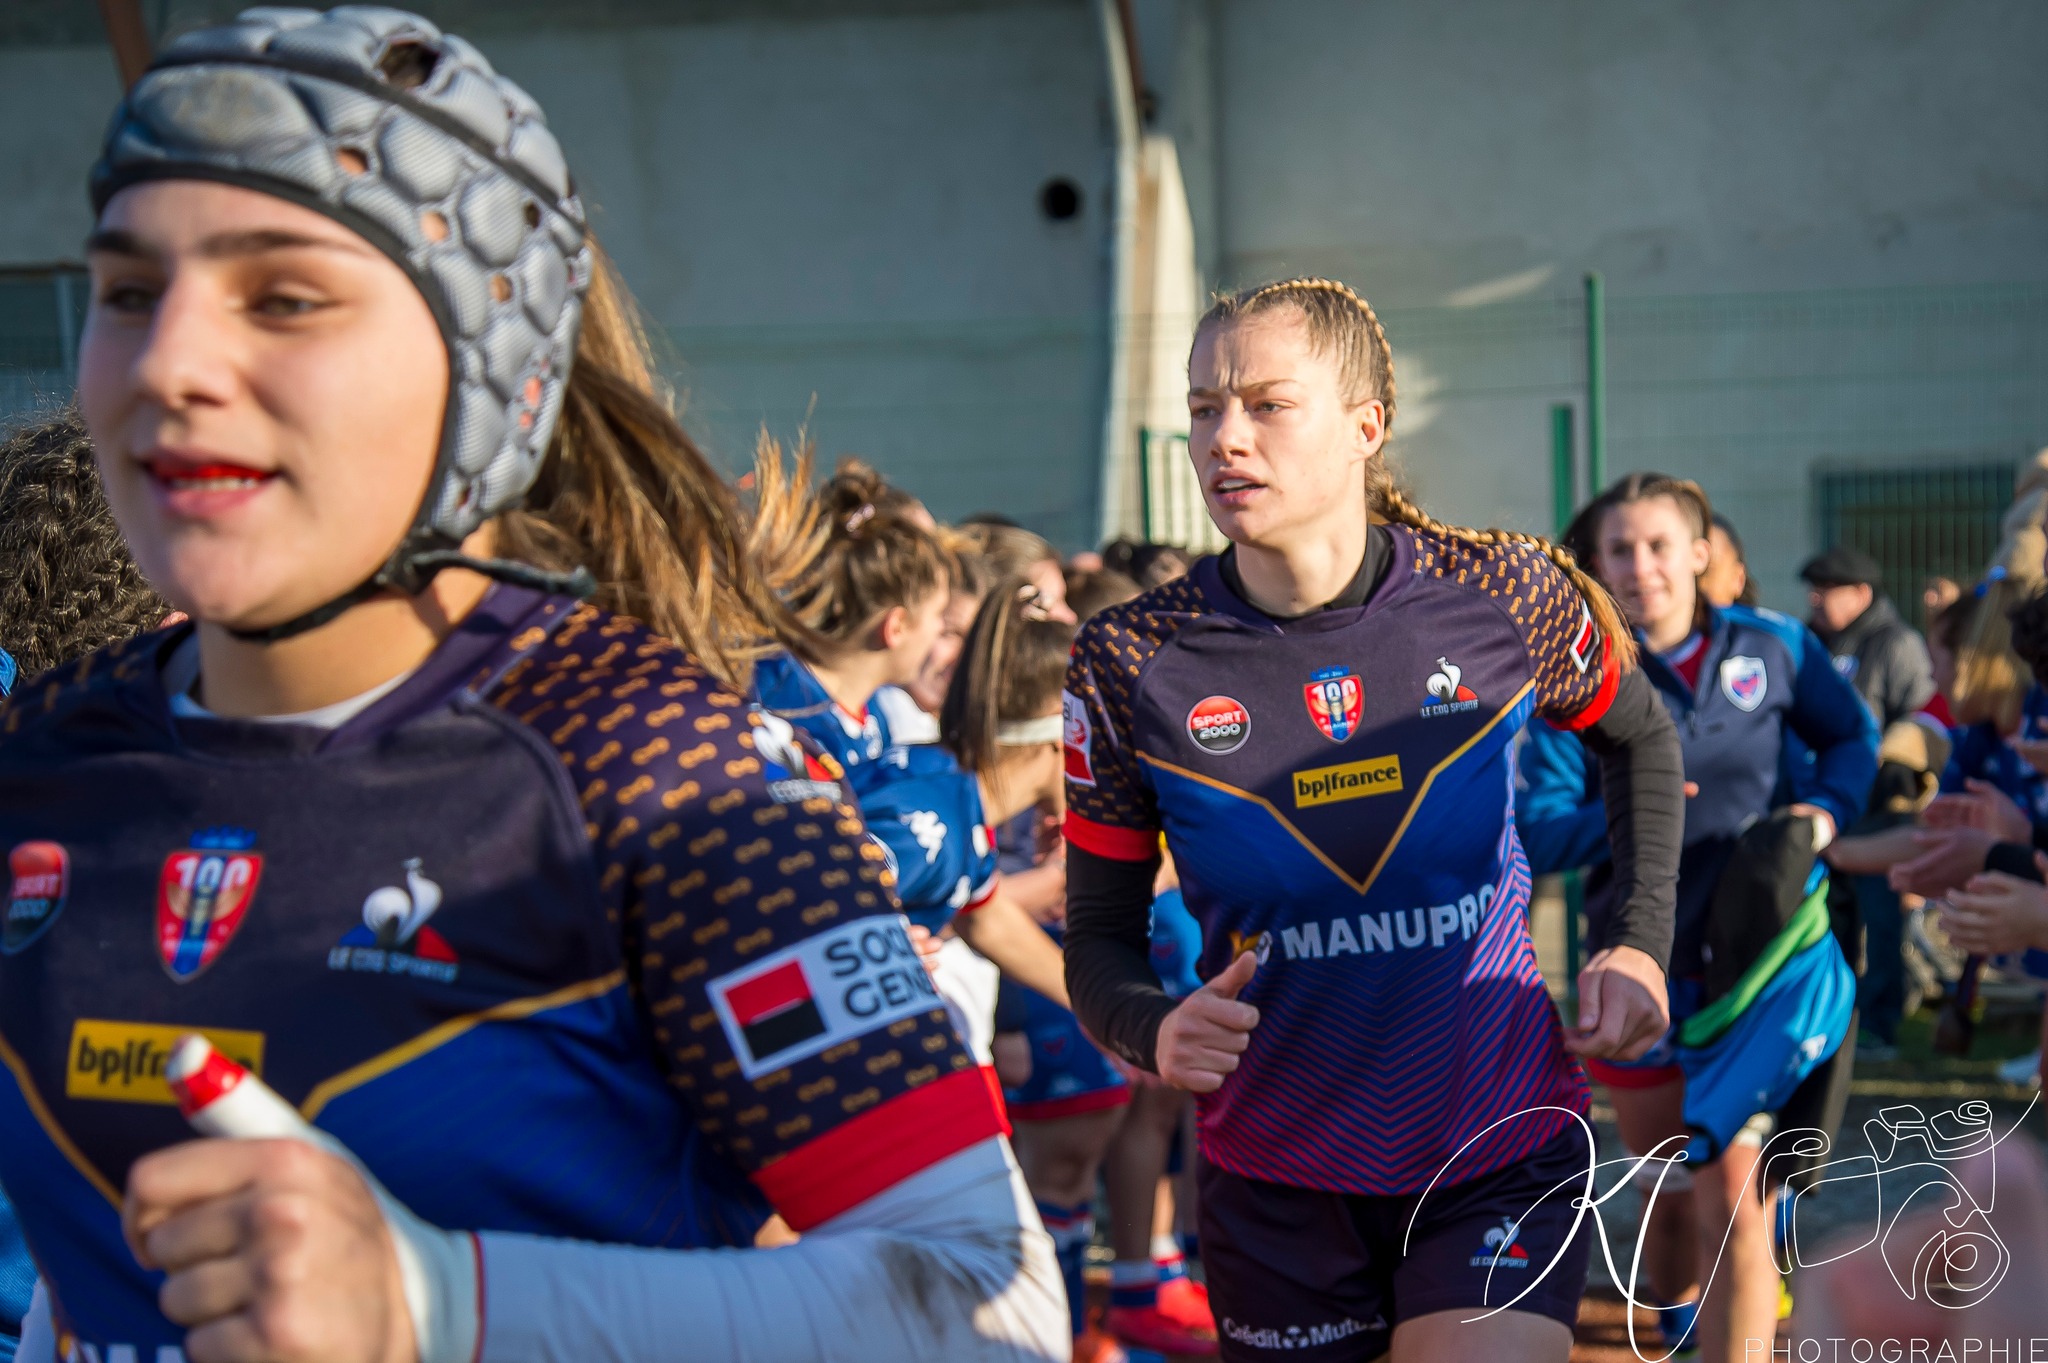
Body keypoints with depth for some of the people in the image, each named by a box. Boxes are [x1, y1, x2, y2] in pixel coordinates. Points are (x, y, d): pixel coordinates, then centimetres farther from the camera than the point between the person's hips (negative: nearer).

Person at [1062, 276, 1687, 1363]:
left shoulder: (1502, 597, -8)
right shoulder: (1129, 662, -9)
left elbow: (1637, 736, 14)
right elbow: (1099, 932, 0)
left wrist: (1637, 945, 3)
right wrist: (1155, 1031, -21)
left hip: (1502, 1151, -1)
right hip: (1274, 1180, 1)